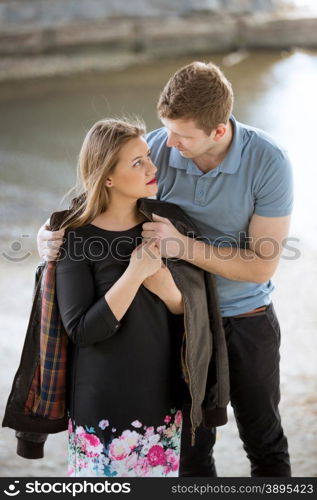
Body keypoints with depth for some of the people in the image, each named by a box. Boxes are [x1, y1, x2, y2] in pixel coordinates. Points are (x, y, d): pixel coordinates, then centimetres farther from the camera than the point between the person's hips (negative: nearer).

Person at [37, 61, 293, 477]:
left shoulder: (269, 161, -22)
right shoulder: (156, 148, -17)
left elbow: (262, 266, -21)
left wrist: (182, 245, -31)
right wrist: (50, 234, -24)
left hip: (247, 319, -1)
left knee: (265, 442, 17)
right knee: (191, 445, 14)